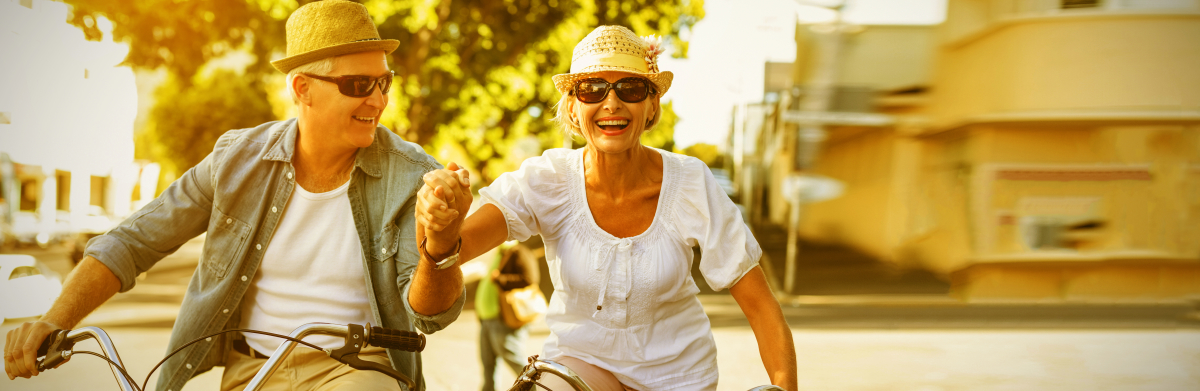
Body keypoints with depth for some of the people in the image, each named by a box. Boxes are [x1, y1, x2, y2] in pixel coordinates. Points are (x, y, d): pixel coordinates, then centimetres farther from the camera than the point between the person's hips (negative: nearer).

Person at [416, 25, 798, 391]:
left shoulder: (691, 185, -18)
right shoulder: (548, 179, -18)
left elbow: (761, 306, -14)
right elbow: (457, 244, -33)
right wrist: (443, 225, -56)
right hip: (580, 356, -2)